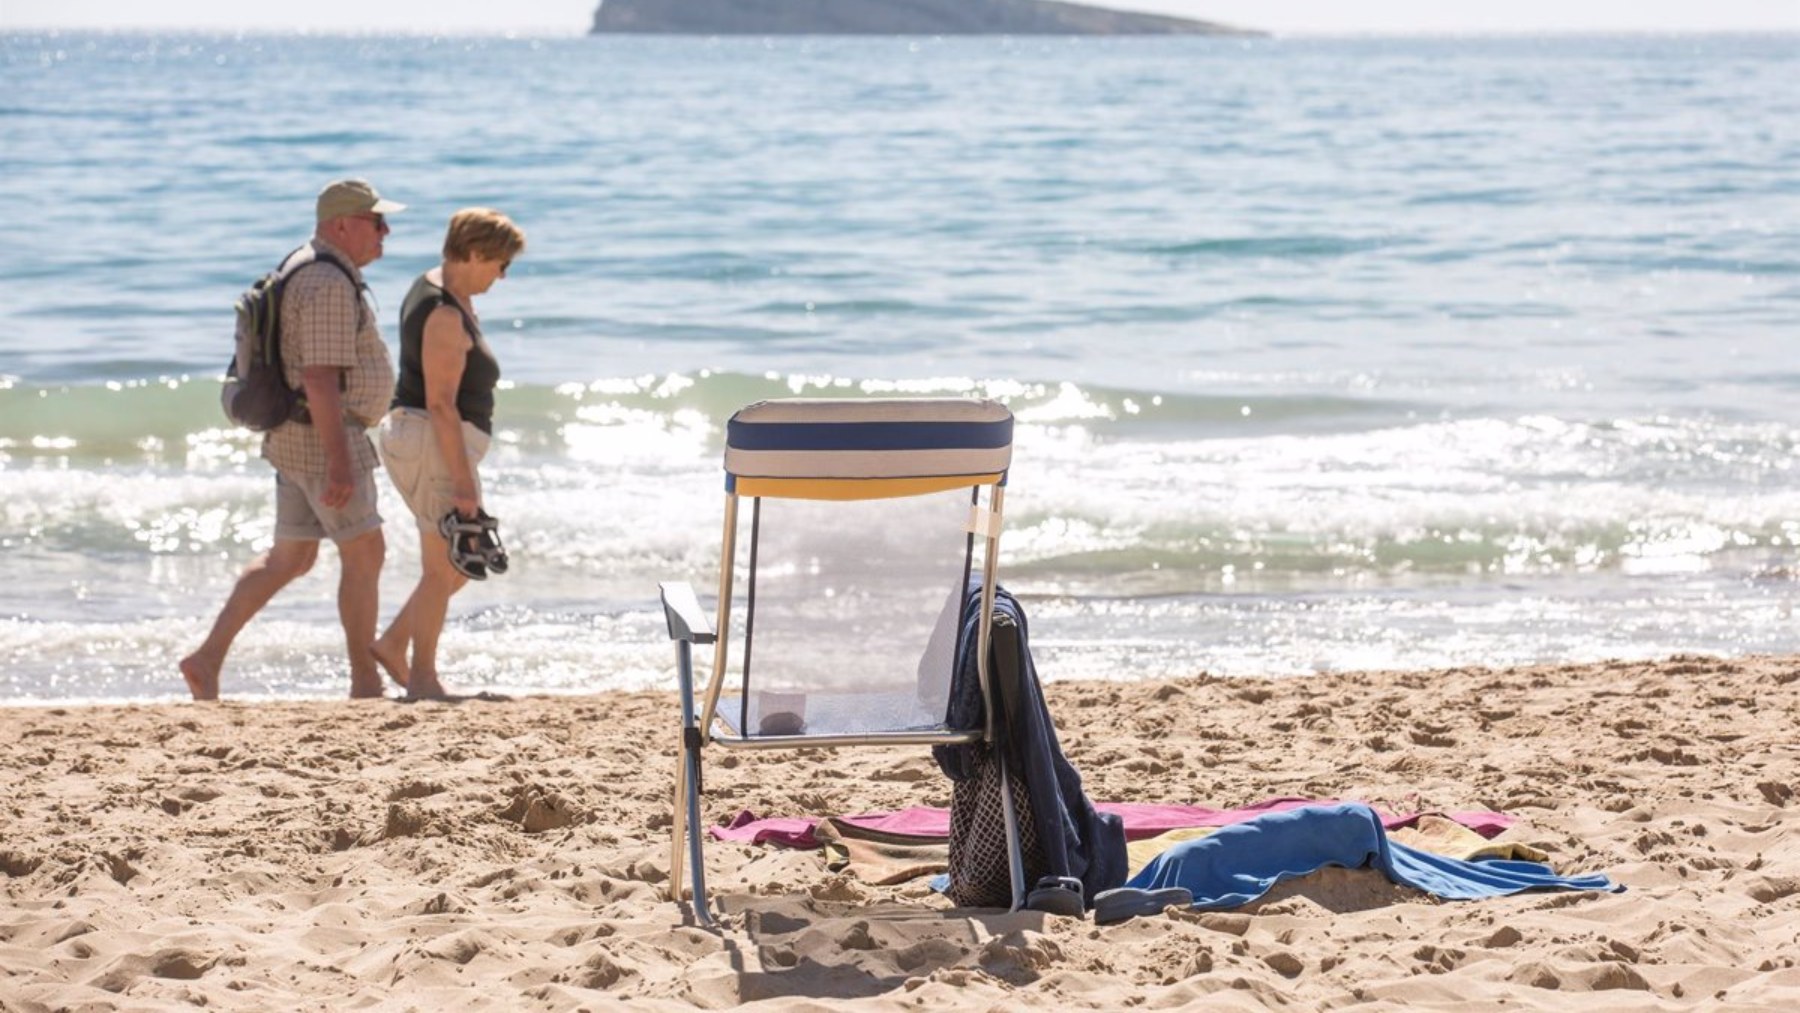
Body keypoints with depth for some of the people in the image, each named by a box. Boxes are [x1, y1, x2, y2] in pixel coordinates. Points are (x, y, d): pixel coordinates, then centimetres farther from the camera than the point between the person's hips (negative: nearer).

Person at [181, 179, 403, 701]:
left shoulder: (305, 269, 15)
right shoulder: (329, 283, -19)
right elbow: (320, 378, -24)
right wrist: (339, 463, -25)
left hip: (296, 436, 10)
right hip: (323, 439, -10)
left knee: (289, 558, 13)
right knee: (364, 552, -2)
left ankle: (207, 658, 10)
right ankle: (365, 682, 4)